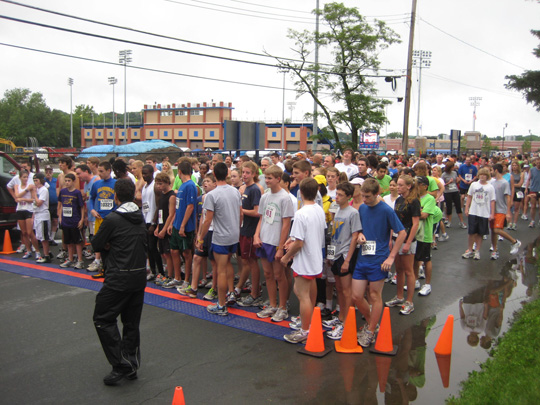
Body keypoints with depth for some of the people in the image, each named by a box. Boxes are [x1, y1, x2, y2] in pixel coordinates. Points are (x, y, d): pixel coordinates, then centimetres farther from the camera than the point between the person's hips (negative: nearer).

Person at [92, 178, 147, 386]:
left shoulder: (112, 219, -14)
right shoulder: (140, 217, 9)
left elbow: (95, 245, -7)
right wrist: (112, 246, 2)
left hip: (119, 279, -7)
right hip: (140, 275, 7)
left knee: (103, 319, 3)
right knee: (132, 322, 15)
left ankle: (121, 365, 0)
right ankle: (132, 364, 22)